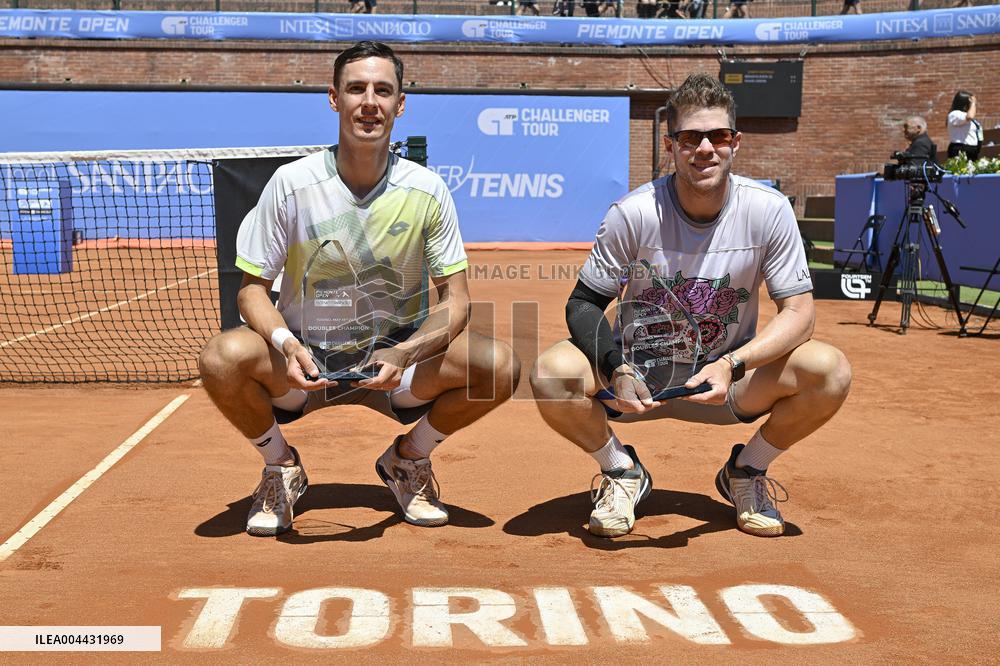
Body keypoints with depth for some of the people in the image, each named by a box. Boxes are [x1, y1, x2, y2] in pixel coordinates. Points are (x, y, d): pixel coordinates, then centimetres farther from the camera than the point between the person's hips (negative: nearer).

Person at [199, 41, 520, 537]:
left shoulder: (427, 191, -8)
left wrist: (404, 353, -26)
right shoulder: (291, 183, -11)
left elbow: (455, 300, -7)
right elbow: (253, 287, -6)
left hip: (396, 364, 1)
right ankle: (281, 466, 3)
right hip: (304, 364, -1)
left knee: (499, 366, -23)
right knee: (223, 358, -31)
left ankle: (407, 458, 8)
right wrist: (285, 343, -27)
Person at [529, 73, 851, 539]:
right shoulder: (633, 213, -17)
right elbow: (583, 304, -12)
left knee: (831, 370, -25)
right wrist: (618, 369, -32)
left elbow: (799, 312, -14)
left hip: (732, 377, 1)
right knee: (552, 373, -29)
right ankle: (621, 471, 3)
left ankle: (746, 471, 5)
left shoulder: (769, 210, -14)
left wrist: (731, 366, -32)